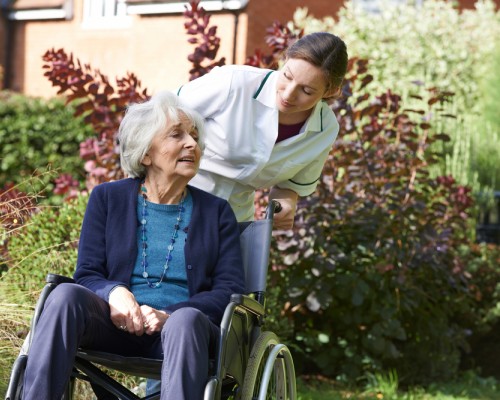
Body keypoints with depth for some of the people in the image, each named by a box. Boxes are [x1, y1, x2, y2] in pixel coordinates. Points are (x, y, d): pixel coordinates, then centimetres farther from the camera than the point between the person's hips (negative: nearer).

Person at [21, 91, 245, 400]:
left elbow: (231, 289, 4)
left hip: (185, 328, 0)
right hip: (118, 325, 1)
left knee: (187, 320, -37)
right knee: (66, 295, -31)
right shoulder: (107, 198, 16)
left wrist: (169, 315, -14)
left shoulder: (217, 212, 15)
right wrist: (114, 294, -17)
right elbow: (87, 274, 9)